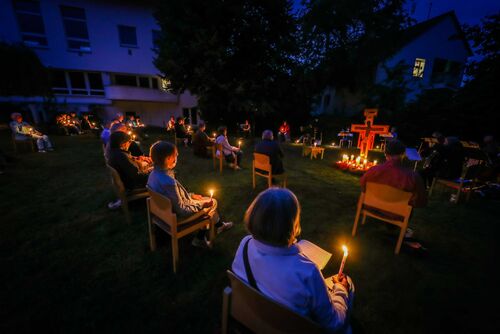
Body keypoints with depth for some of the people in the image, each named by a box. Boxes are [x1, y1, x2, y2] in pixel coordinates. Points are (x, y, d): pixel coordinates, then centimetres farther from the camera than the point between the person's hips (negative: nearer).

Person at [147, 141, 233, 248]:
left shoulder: (154, 173, -7)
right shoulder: (168, 181, -36)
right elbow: (181, 210, -27)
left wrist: (191, 195, 7)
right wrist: (202, 204, -16)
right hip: (175, 216, -8)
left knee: (207, 199, 18)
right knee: (212, 203, 6)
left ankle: (219, 225, 33)